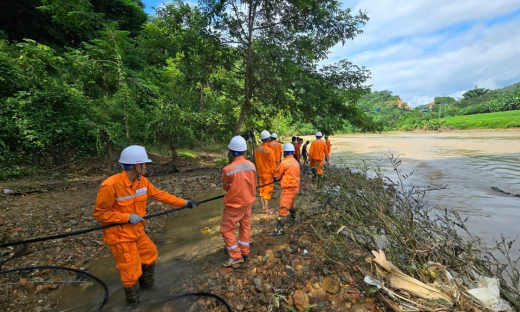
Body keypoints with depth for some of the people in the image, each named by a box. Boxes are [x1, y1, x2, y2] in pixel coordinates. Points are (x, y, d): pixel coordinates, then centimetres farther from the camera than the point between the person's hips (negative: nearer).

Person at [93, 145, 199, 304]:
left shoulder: (142, 181, -7)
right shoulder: (110, 185, -28)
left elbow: (160, 195, -1)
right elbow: (99, 213, -20)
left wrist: (184, 202, -4)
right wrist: (128, 217, -25)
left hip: (137, 232, 7)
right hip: (120, 237, -7)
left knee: (150, 253, 24)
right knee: (131, 270, 8)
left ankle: (146, 283, 50)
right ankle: (133, 300, 36)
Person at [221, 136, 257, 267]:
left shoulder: (228, 169, -26)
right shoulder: (251, 165, -11)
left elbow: (225, 187, -7)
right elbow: (254, 185, 3)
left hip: (234, 204, -5)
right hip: (248, 202, 6)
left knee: (226, 229, 12)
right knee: (245, 226, 21)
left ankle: (236, 256, 19)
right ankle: (244, 252, 36)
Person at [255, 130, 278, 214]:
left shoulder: (257, 149, 1)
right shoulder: (269, 150, -20)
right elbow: (272, 164, -17)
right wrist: (275, 175, -8)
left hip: (261, 173, 7)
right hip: (268, 174, -7)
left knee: (262, 190, 16)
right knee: (268, 191, 2)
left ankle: (263, 206, 27)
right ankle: (267, 210, 9)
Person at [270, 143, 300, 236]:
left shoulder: (284, 163, -13)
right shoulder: (296, 162, 6)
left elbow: (279, 176, 0)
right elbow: (295, 174, 12)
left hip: (288, 188, -8)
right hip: (295, 186, 8)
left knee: (283, 208, -9)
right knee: (292, 203, 31)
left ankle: (280, 228, -10)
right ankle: (293, 216, 54)